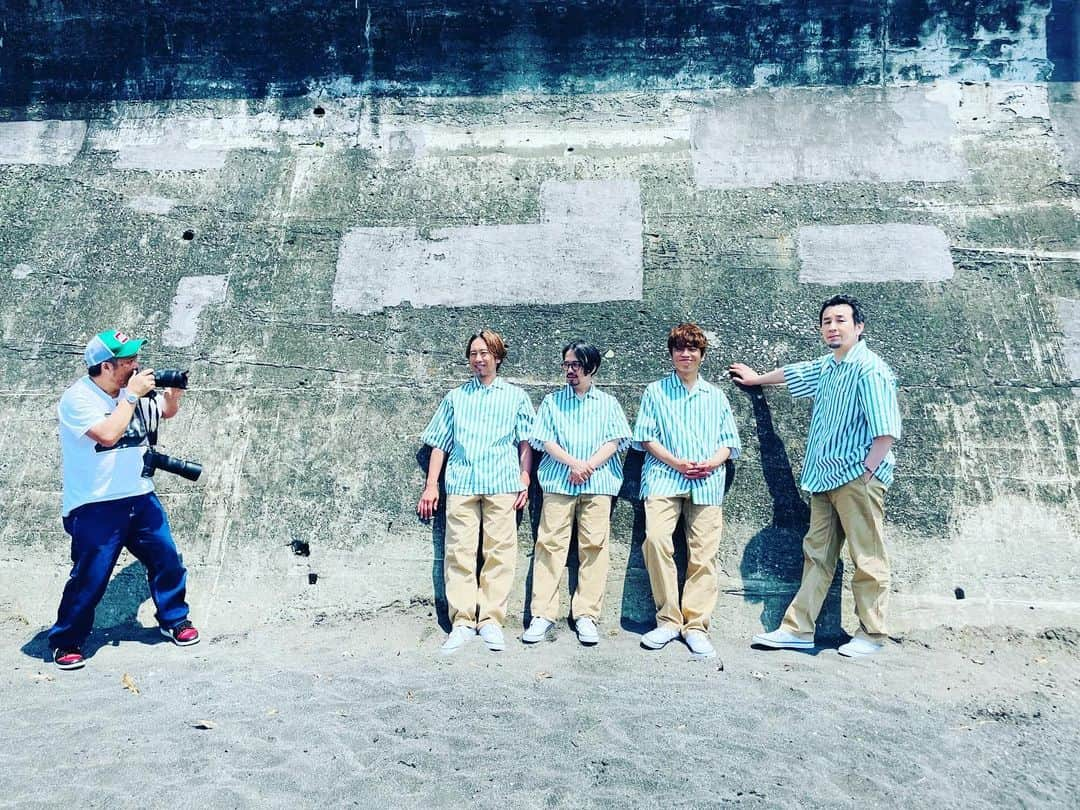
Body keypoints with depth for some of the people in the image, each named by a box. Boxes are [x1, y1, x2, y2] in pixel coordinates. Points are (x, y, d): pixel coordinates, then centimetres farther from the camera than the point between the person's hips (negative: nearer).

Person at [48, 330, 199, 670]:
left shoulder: (129, 388, 4)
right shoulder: (77, 398, -14)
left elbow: (167, 412, 20)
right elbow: (108, 434, -29)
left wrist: (173, 391, -1)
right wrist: (132, 395, -21)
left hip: (141, 498, 6)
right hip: (96, 508, -6)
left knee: (167, 560, 9)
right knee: (89, 578, -2)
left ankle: (174, 620, 27)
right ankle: (66, 642, 17)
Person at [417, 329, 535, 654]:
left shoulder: (515, 396, 15)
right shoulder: (455, 397, 18)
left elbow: (525, 442, 11)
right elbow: (439, 444, 16)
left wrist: (524, 480, 0)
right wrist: (431, 485, 9)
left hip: (502, 484, -1)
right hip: (461, 483, 1)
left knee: (499, 552, -3)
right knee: (459, 551, -3)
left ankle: (491, 620, 4)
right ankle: (462, 621, 3)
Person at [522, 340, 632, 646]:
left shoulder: (608, 403, 17)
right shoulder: (552, 401, 16)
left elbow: (615, 441, 5)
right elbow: (545, 440, 5)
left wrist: (589, 465, -10)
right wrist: (574, 462, -11)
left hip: (598, 483, 0)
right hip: (558, 481, 0)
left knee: (594, 546, -4)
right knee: (550, 543, -5)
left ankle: (586, 615, 2)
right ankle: (543, 614, -2)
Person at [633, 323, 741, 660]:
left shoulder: (716, 396, 20)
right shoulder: (655, 391, 14)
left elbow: (729, 441, 16)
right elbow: (646, 437, 6)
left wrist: (712, 463, -6)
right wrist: (677, 462, -9)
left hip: (707, 482, 2)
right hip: (664, 478, -2)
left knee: (704, 553, -6)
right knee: (656, 538, -21)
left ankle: (695, 626, 3)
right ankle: (668, 620, -9)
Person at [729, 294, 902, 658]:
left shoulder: (869, 369, -10)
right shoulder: (825, 367, 15)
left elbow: (886, 430, -16)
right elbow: (791, 373, 36)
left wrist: (865, 472, -18)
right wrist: (757, 378, 50)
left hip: (857, 479, -8)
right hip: (825, 478, 9)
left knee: (868, 559, -1)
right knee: (817, 554, 9)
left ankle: (871, 635, 10)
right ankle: (798, 629, 12)